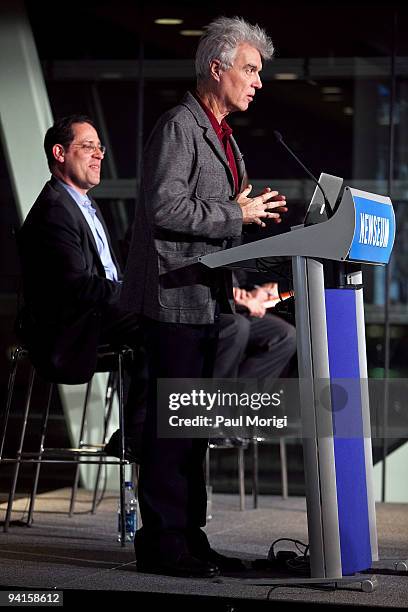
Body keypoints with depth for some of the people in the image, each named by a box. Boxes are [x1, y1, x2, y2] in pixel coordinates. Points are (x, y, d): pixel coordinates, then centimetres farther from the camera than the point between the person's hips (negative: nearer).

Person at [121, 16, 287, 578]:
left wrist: (250, 212, 9)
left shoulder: (222, 136, 21)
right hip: (175, 296, -10)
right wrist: (236, 214, -16)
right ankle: (161, 541, -4)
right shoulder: (179, 126, -11)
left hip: (205, 297, 10)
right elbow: (165, 207, -21)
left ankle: (189, 536, 17)